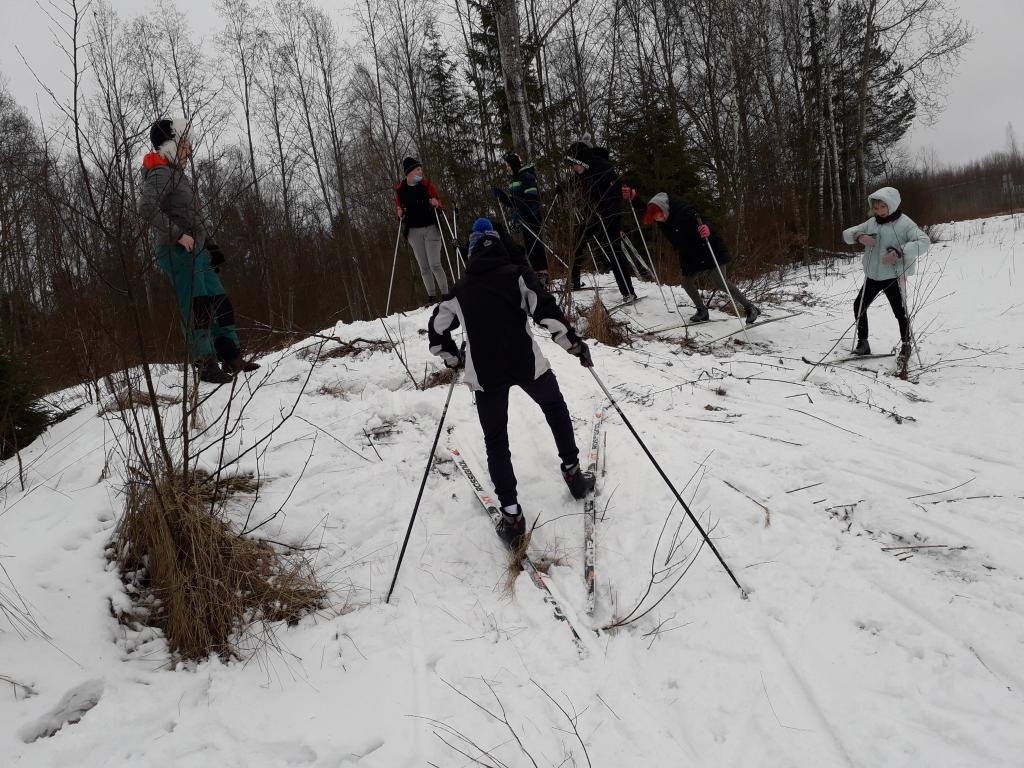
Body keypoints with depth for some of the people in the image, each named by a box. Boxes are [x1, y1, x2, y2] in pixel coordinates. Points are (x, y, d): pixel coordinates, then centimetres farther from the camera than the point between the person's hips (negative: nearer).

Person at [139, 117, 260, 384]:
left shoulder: (178, 174, 21)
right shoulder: (161, 174, -10)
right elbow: (147, 209, -26)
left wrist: (210, 245, 20)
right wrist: (178, 235, -25)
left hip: (197, 252, 10)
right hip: (177, 252, -10)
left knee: (220, 303, 11)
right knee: (197, 309, -11)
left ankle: (232, 358, 17)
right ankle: (207, 365, -8)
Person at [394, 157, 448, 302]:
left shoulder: (426, 184, 1)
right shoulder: (400, 189, 4)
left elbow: (438, 201, 5)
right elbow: (398, 207, 14)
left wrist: (436, 203, -17)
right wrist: (399, 213, -8)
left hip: (431, 228, -2)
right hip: (413, 231, 2)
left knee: (435, 264, -11)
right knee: (424, 267, 4)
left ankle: (445, 294, -5)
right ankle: (432, 296, 9)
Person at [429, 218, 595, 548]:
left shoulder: (461, 290, 11)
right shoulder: (517, 274, 3)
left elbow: (436, 330, 17)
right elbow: (546, 311, -11)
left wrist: (453, 358, 33)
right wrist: (574, 343, -3)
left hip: (484, 373, 1)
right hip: (526, 363, -1)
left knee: (496, 441, 10)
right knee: (555, 408, 28)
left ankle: (512, 516, 3)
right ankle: (572, 473, 28)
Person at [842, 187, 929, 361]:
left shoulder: (904, 223, -12)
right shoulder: (871, 223, 5)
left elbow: (924, 241, -22)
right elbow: (847, 234, 7)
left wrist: (900, 252, -33)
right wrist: (859, 236, -17)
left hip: (893, 276, -6)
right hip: (872, 275, 6)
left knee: (900, 311, -3)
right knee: (859, 306, 7)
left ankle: (906, 345, 18)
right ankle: (863, 343, 20)